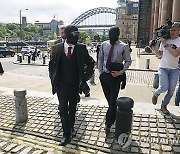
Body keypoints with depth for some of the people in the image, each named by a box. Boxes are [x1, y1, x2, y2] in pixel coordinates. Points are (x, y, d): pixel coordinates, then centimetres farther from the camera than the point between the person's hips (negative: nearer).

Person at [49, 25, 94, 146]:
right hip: (61, 85, 0)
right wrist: (53, 79, 1)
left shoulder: (81, 48, -6)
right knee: (63, 108, -3)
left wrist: (84, 78, -1)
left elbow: (90, 64, 4)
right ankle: (67, 134, 9)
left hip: (75, 85, 1)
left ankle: (71, 127, 37)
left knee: (72, 108, 15)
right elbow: (51, 65, 9)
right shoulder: (57, 48, -4)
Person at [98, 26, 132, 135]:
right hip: (104, 76, 4)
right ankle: (112, 116, 37)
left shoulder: (124, 47, -6)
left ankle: (108, 124, 6)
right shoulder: (104, 44, 5)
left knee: (113, 101, -4)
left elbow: (128, 61, 0)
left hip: (116, 77, -3)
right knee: (109, 100, 14)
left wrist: (120, 72, -12)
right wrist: (100, 72, 7)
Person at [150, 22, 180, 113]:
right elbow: (159, 55, 5)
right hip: (163, 68, 0)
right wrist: (154, 48, -11)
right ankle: (155, 94, 17)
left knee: (171, 90, 4)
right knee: (164, 87, -15)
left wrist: (165, 45, -22)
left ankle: (164, 106, 23)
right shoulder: (164, 40, 3)